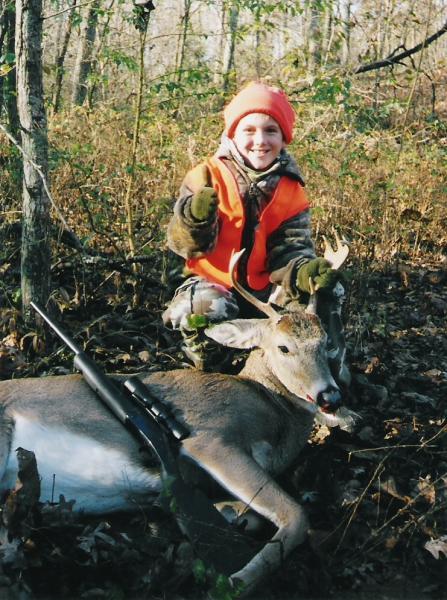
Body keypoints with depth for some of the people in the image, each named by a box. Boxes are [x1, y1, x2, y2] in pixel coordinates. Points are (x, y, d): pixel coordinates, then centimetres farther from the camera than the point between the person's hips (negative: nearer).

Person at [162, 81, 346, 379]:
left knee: (326, 294, -18)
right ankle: (209, 371, -3)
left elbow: (291, 249, -7)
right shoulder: (208, 178, -10)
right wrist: (195, 218, -40)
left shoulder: (292, 190, -1)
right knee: (206, 309, -35)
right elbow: (184, 243, -15)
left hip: (266, 288, 3)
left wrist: (304, 272, -32)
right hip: (214, 283, -3)